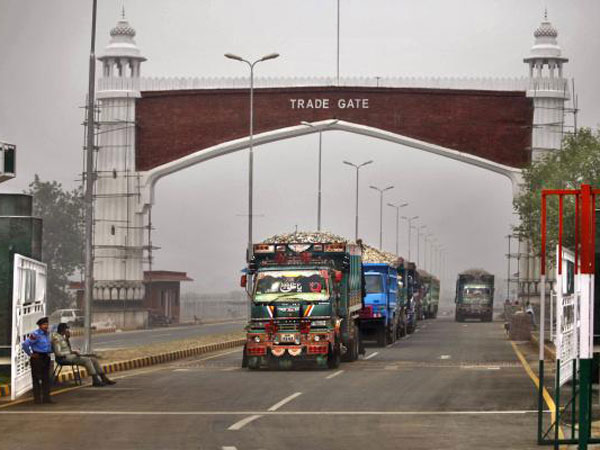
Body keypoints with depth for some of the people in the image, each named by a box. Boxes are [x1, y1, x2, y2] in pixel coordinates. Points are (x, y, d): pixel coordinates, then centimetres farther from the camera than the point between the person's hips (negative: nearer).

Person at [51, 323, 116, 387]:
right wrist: (73, 352, -17)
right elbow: (58, 353, -22)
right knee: (87, 360, -26)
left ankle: (104, 378, -4)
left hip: (70, 355, 10)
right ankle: (95, 380, -23)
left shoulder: (62, 336, 16)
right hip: (64, 358, -10)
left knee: (93, 359, -2)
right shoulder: (56, 338, -14)